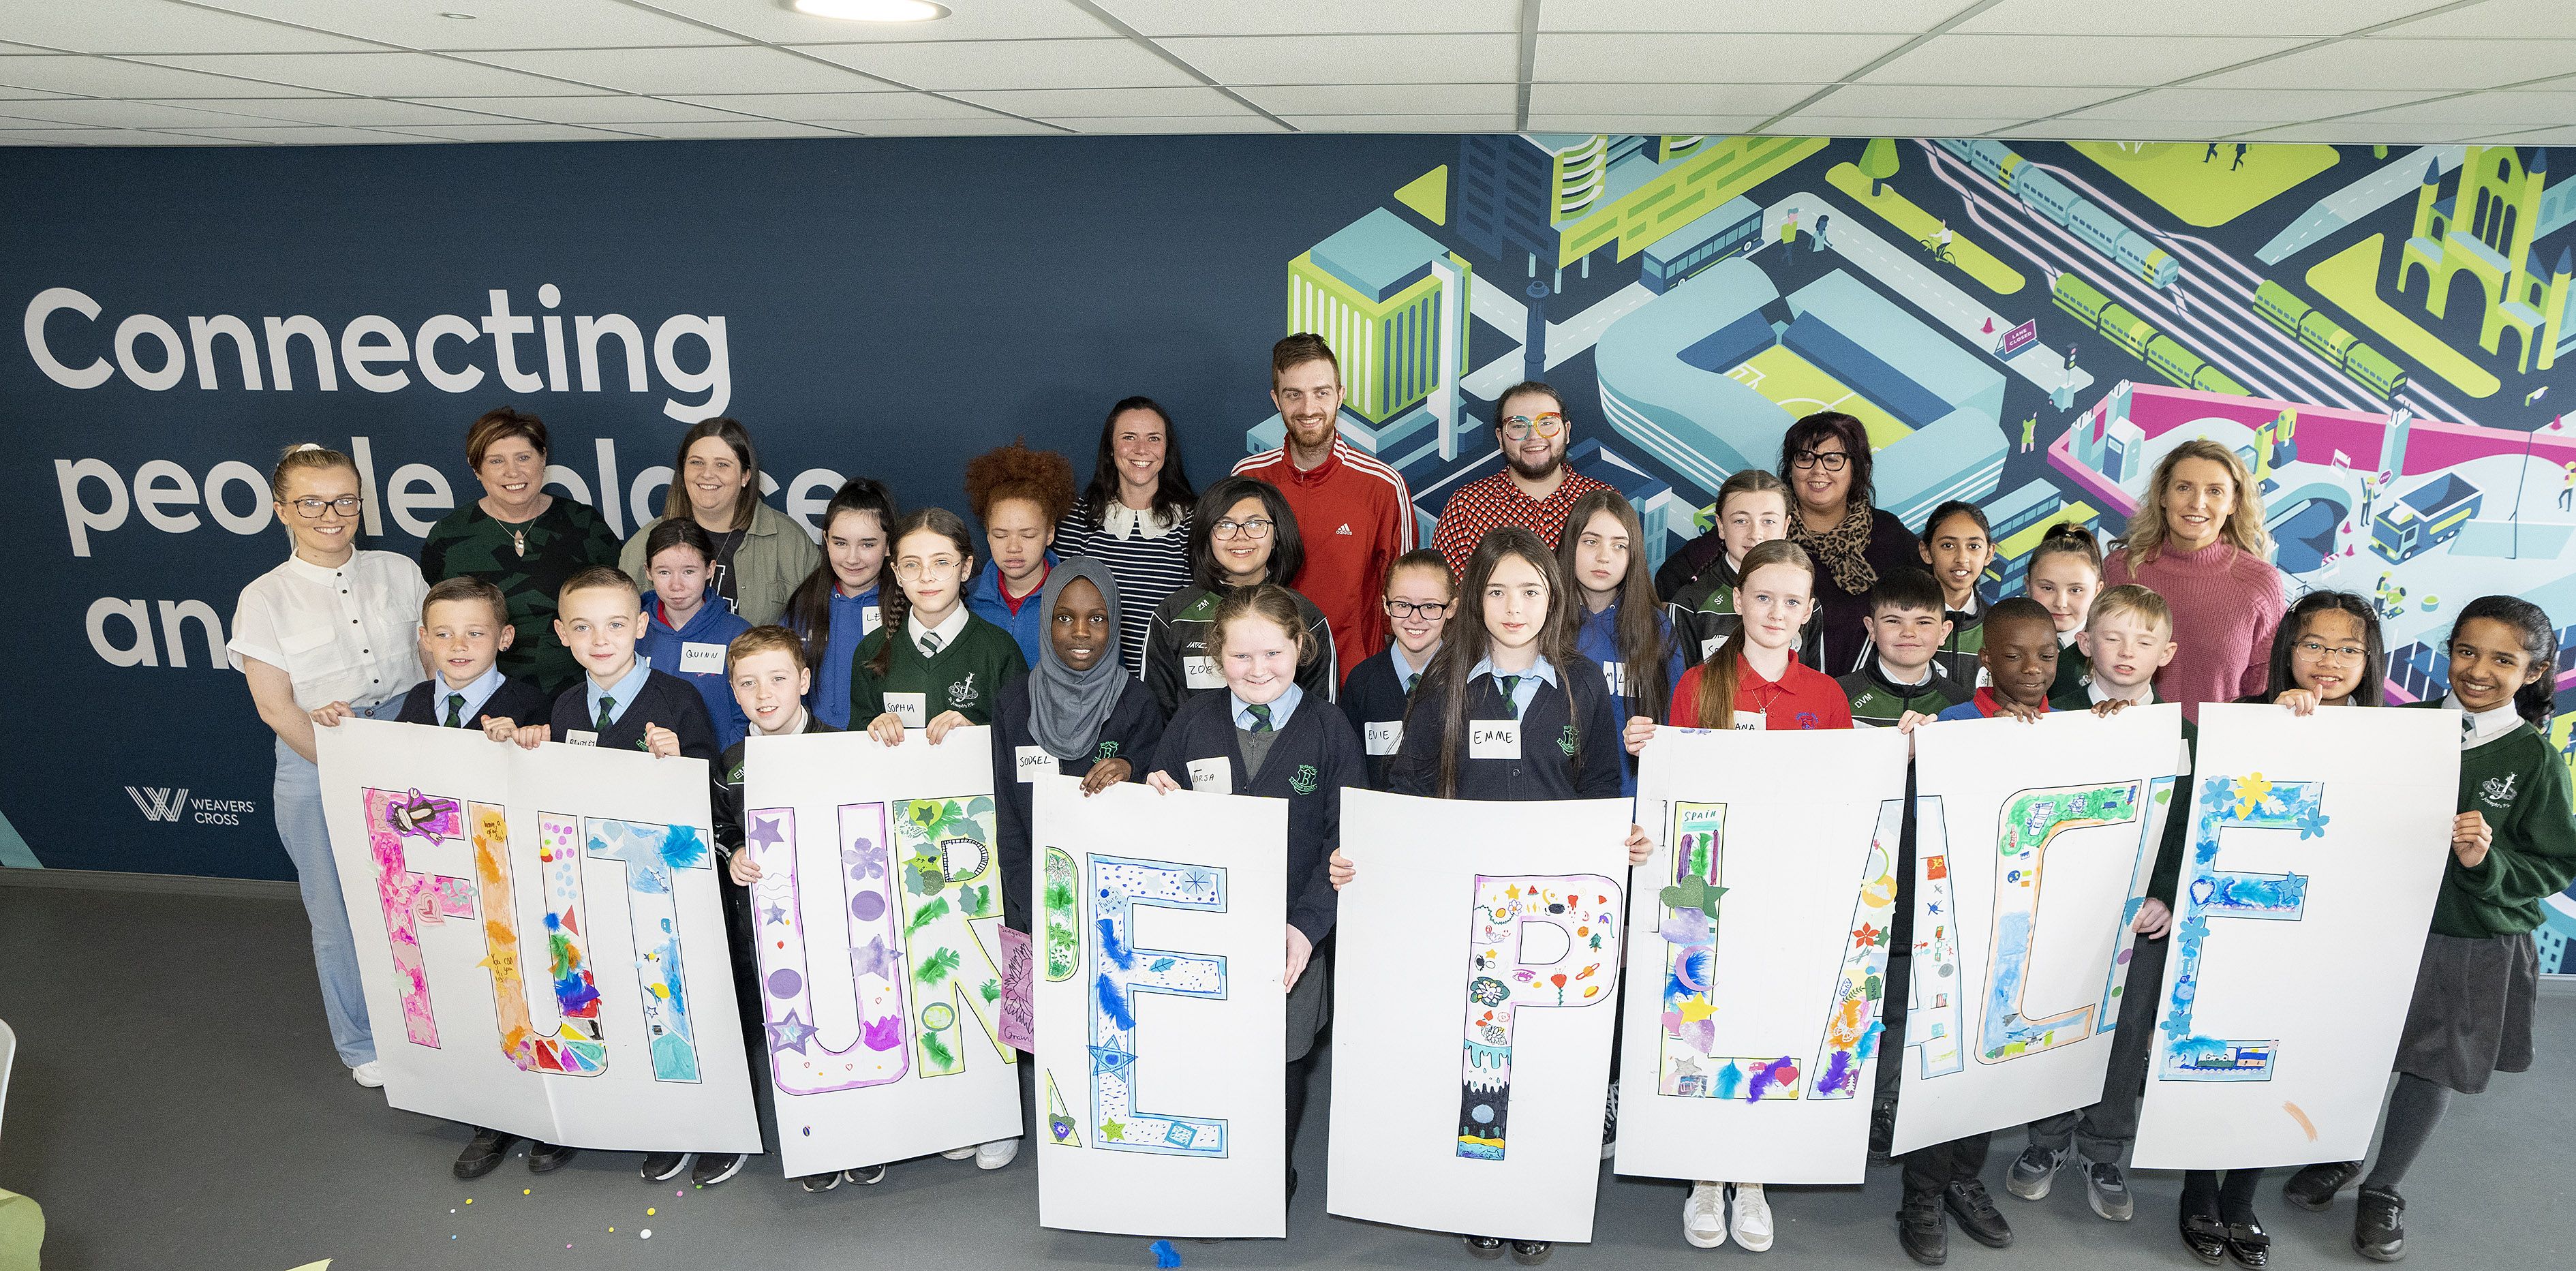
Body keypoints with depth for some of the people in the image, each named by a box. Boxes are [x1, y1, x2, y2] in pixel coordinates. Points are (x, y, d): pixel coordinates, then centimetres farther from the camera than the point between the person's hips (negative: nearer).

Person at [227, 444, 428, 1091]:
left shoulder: (398, 572, 6)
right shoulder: (265, 599, -1)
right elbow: (275, 707, -6)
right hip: (316, 765, -2)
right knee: (341, 911, 8)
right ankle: (363, 1045, 27)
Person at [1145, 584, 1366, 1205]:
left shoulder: (1330, 729, -3)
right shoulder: (1193, 721, 3)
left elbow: (1345, 842, -6)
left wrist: (1307, 926, -16)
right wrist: (1157, 797, -12)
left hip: (1289, 930, -1)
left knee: (1281, 1060, 12)